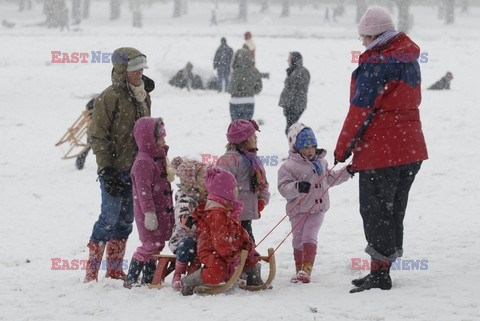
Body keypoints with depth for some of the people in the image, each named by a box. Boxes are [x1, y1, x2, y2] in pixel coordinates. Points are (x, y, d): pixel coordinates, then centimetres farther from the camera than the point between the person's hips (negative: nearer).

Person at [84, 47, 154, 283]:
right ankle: (92, 270, 0)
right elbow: (98, 136, -12)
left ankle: (114, 270, 18)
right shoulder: (109, 98, -12)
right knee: (110, 217, -9)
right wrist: (106, 170, -17)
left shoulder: (143, 96, 11)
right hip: (114, 169, -7)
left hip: (136, 168, 7)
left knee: (126, 220, 10)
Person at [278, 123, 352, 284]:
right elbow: (284, 188, -16)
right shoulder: (289, 166, -8)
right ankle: (299, 269, 19)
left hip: (318, 209, 2)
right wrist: (297, 187, -33)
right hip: (298, 210, -2)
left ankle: (307, 270, -15)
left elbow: (330, 178, 28)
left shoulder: (321, 162, 12)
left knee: (309, 237, -12)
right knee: (298, 241, 4)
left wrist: (346, 172, 21)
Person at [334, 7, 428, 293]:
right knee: (394, 210, 14)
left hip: (380, 151, -9)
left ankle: (380, 276, -2)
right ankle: (382, 273, 21)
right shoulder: (409, 59, 11)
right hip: (411, 149, 9)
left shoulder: (376, 63, -16)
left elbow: (361, 109, -17)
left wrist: (343, 149, -7)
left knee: (376, 212, -2)